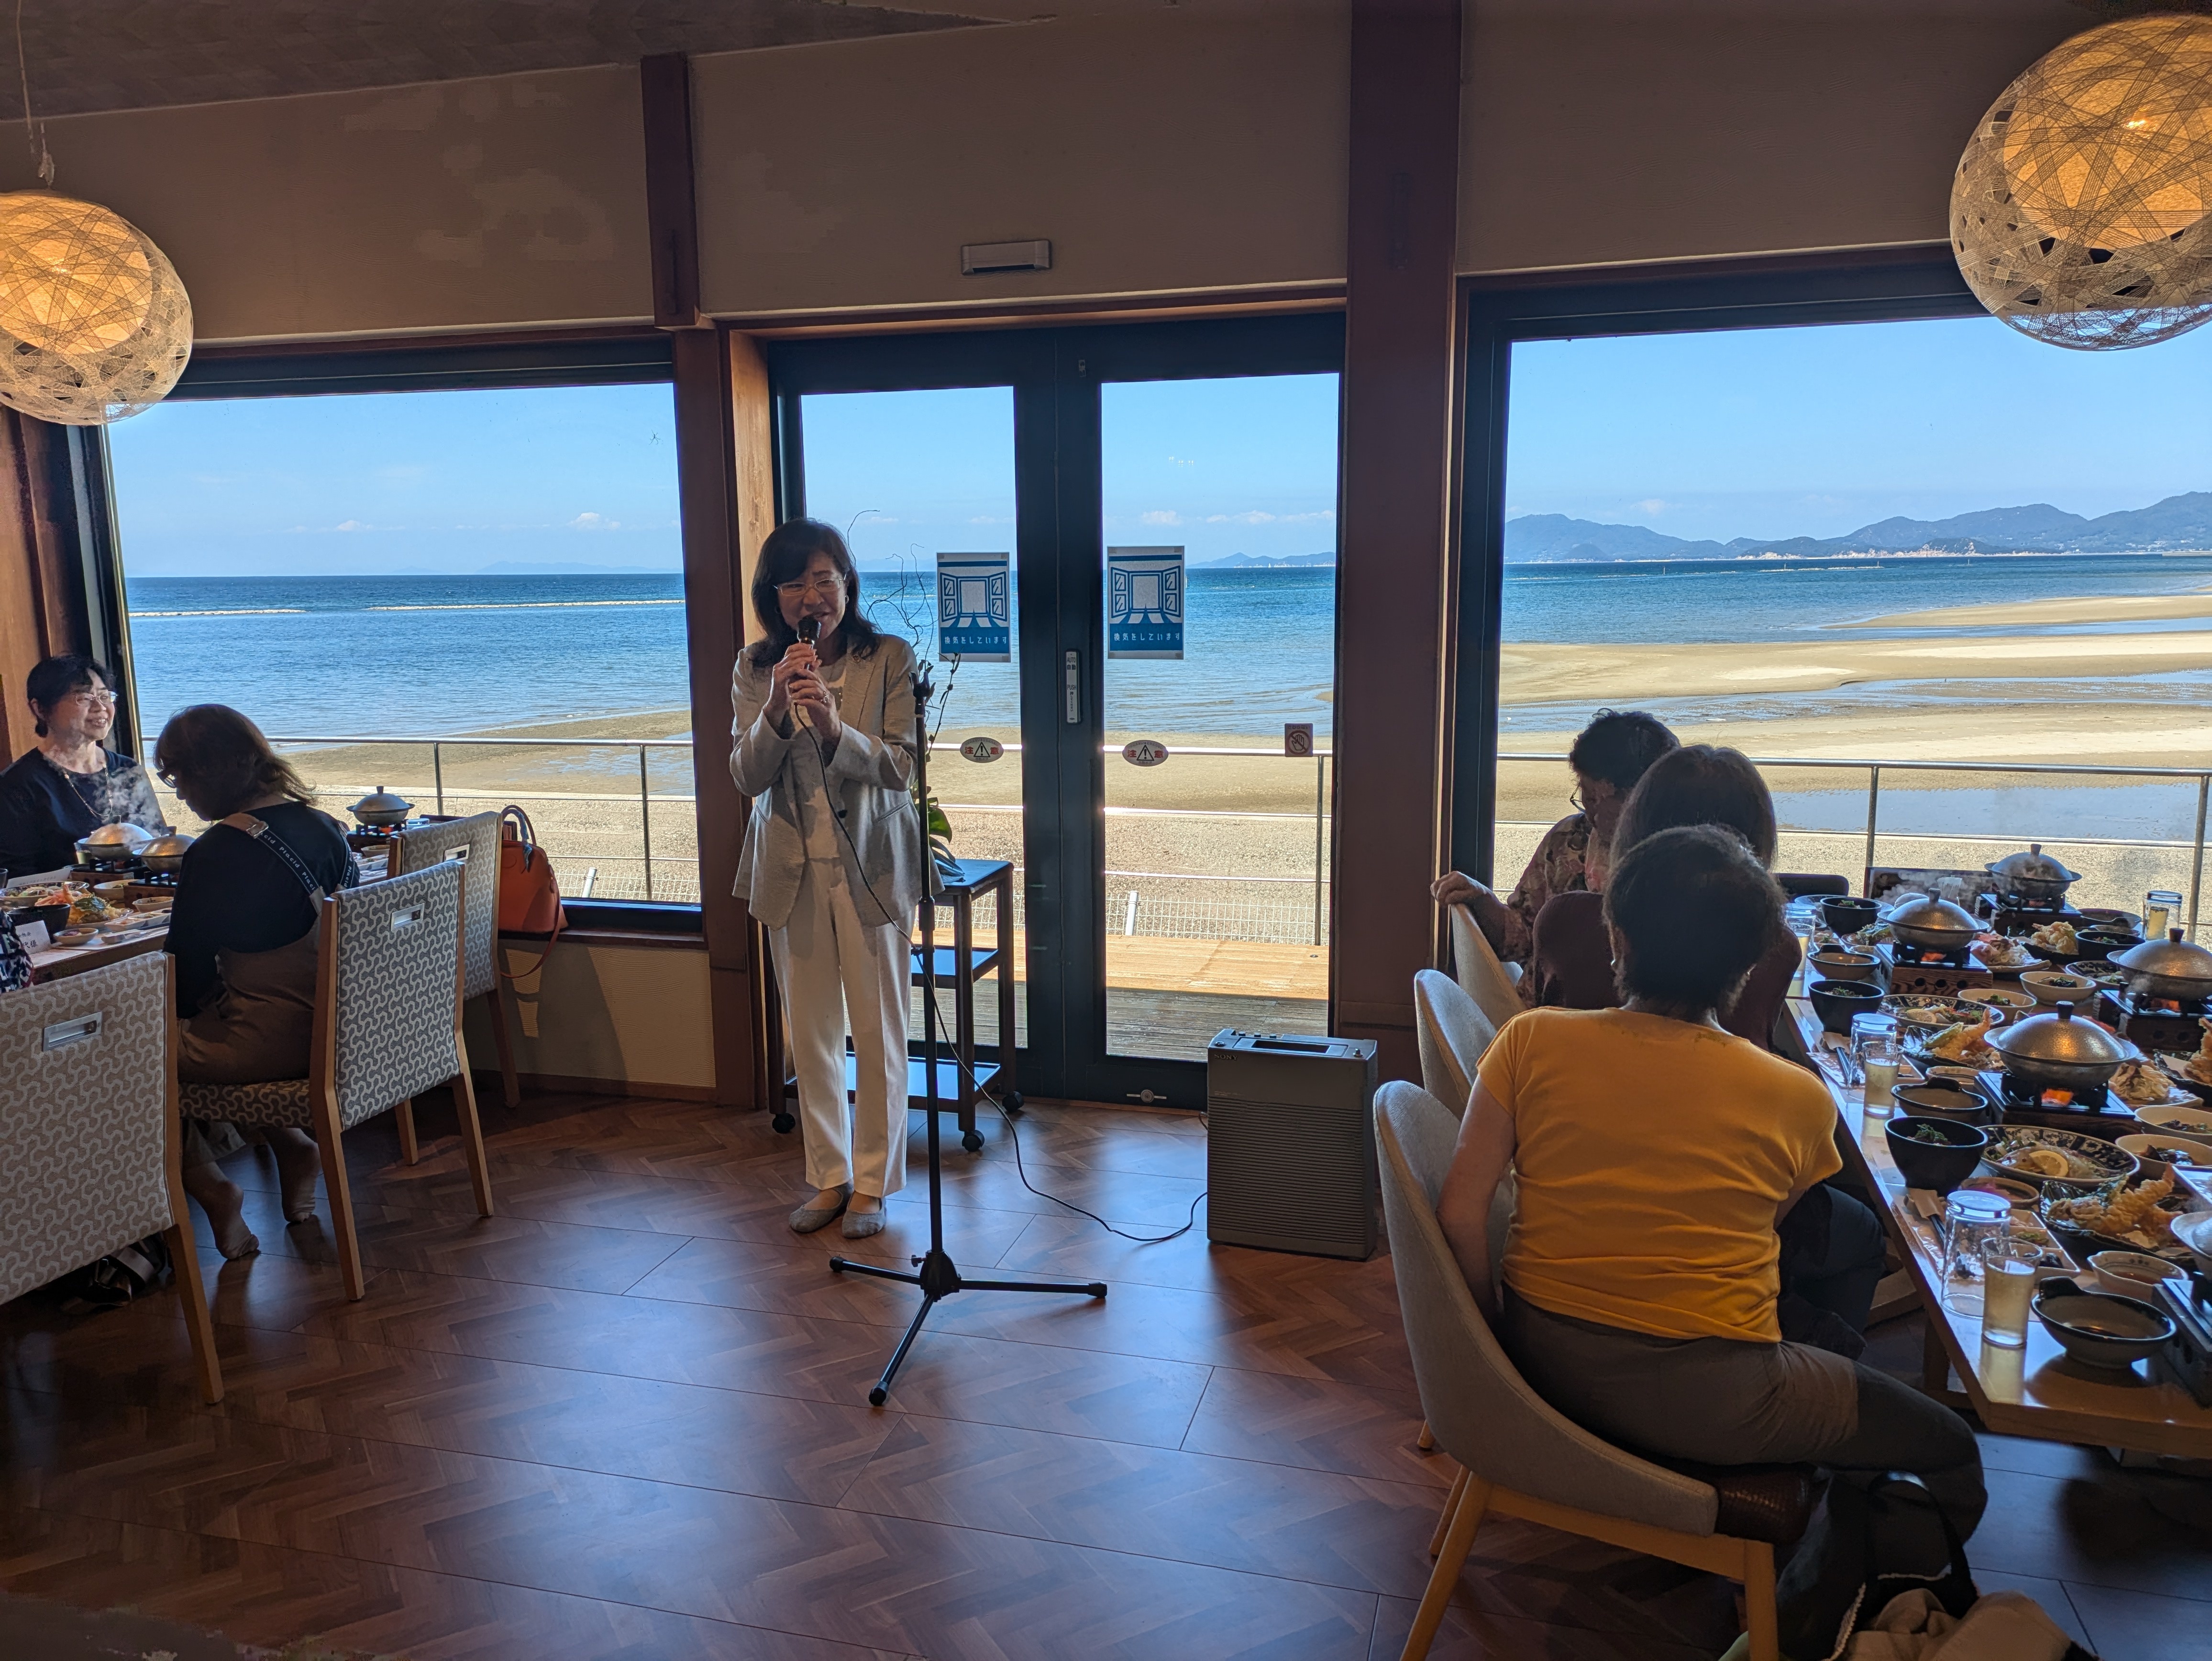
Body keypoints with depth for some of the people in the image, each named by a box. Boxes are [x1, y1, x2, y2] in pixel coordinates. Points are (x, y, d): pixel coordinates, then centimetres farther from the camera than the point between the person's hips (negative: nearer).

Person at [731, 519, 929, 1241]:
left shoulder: (891, 659, -7)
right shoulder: (754, 668, 1)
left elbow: (901, 769, -13)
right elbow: (746, 776, -6)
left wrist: (835, 727, -30)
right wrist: (776, 713, -24)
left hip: (871, 864, -2)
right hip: (793, 869, 3)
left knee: (878, 1031, 6)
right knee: (812, 1033, 12)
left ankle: (873, 1181, 22)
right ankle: (829, 1177, 28)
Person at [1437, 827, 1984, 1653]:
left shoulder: (1531, 1041, -9)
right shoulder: (1796, 1100, -11)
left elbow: (1460, 1212, -10)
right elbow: (1767, 1228, 6)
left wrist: (1500, 1341, 4)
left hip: (1544, 1368, 5)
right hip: (1704, 1404, -4)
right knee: (1952, 1458, 17)